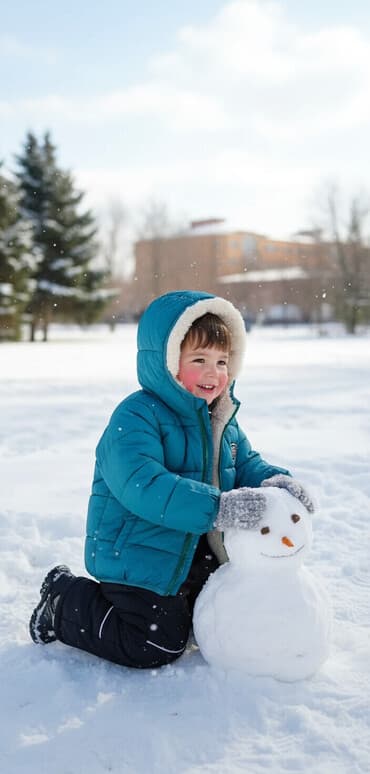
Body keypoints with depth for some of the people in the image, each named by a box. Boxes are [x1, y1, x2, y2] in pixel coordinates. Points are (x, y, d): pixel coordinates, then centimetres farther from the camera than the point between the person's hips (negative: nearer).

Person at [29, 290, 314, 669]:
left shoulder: (223, 421, 5)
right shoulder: (136, 417, -23)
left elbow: (247, 464, 11)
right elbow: (145, 487, -35)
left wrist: (274, 481, -14)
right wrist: (217, 508, -42)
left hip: (196, 551, 8)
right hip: (137, 556, -8)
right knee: (158, 645, -7)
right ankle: (64, 602, 12)